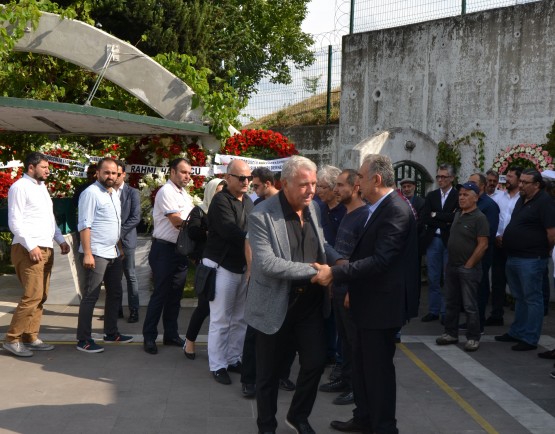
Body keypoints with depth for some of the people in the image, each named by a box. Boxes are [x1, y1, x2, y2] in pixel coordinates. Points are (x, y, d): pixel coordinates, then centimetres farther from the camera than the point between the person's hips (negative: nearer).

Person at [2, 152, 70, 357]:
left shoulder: (42, 187, 18)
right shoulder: (20, 187, -9)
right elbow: (14, 222, -15)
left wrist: (60, 240, 16)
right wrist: (31, 246, -21)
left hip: (46, 249, 9)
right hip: (28, 249, -9)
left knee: (41, 297, 8)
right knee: (32, 296, -13)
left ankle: (31, 337, 15)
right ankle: (12, 339, -4)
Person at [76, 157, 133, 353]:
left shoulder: (114, 194, 14)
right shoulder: (91, 193, -12)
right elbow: (84, 225, -17)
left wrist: (120, 248, 18)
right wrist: (87, 254, -22)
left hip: (113, 254, 9)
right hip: (96, 254, -9)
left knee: (115, 293, 15)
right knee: (90, 297, -4)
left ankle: (111, 333, 27)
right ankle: (83, 340, 2)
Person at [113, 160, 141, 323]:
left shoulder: (132, 193, 0)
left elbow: (135, 218, -6)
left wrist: (119, 232, -13)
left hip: (126, 240, -2)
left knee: (130, 276, 1)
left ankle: (134, 310, 6)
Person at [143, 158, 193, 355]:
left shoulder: (184, 194, 14)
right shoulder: (166, 192, -14)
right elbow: (177, 222, -18)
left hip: (182, 249, 8)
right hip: (165, 250, -8)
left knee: (175, 295, 13)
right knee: (160, 294, -2)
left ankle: (171, 334, 23)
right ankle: (149, 337, 8)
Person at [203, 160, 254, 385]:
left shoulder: (248, 202, 11)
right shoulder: (221, 201, -14)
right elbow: (231, 232, -25)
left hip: (243, 266, 8)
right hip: (222, 266, -8)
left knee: (240, 318, 13)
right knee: (221, 320, -1)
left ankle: (234, 359, 24)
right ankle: (217, 366, 8)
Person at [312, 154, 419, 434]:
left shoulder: (396, 210, -22)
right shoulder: (379, 208, 9)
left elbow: (381, 260, -29)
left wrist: (335, 273, -30)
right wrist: (353, 287, 18)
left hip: (382, 303, -10)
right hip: (369, 301, 10)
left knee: (378, 367, 2)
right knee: (362, 363, 20)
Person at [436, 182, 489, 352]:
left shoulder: (479, 217, -12)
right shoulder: (458, 215, 11)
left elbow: (483, 245, -16)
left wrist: (468, 265, -14)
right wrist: (451, 262, 12)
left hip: (468, 268, -8)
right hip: (452, 266, 8)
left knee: (470, 305, -1)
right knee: (451, 302, 14)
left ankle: (473, 338, 8)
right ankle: (451, 333, 24)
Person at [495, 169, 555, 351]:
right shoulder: (522, 200, 13)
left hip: (531, 260, -9)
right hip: (513, 257, 9)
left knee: (532, 299, 0)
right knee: (520, 298, 18)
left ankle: (530, 339, 6)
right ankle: (517, 332, 29)